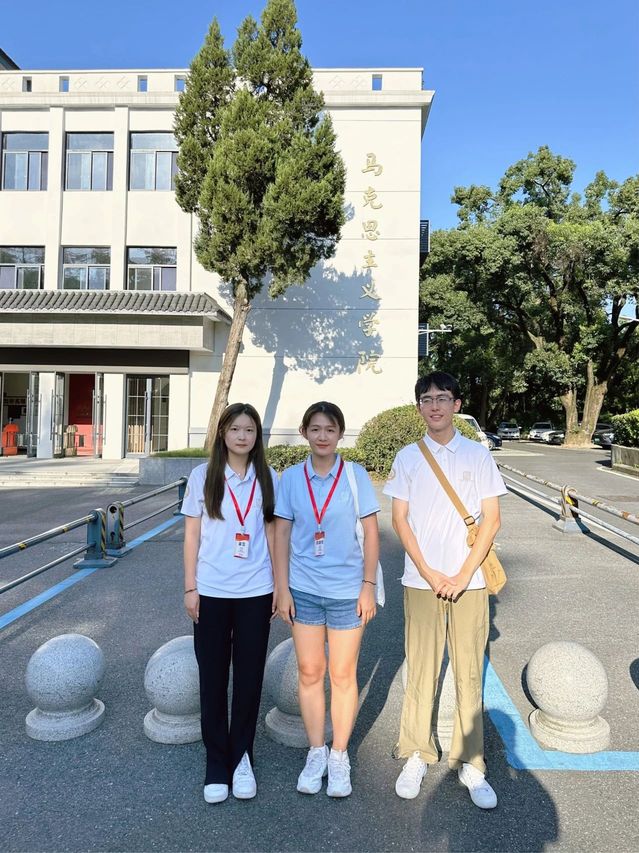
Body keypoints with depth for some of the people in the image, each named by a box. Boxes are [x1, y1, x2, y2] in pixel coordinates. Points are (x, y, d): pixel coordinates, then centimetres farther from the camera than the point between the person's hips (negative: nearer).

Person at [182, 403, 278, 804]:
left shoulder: (268, 478, 1)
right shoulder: (203, 476, -2)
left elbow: (271, 533, 6)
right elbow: (192, 534, 1)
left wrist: (278, 585, 5)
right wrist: (190, 588, -2)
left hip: (255, 592, 1)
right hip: (212, 592, -1)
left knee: (250, 678, 10)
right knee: (213, 679, 10)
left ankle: (242, 758, 30)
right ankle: (217, 765, 27)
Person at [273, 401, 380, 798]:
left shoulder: (356, 475, -6)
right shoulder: (291, 478, -1)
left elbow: (371, 533, -2)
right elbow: (282, 534, 2)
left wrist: (368, 586, -5)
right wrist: (282, 588, 0)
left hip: (347, 590, -1)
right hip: (304, 590, 2)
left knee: (343, 675, 10)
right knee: (309, 673, 13)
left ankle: (339, 756, 30)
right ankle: (316, 753, 33)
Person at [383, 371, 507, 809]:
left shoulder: (478, 454, 1)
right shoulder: (408, 457, 3)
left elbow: (491, 519, -1)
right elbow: (401, 520, 2)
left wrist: (463, 575, -8)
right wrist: (429, 574, -7)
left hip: (468, 582, 0)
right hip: (421, 581, 0)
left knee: (470, 674, 7)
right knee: (421, 672, 8)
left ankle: (471, 763, 23)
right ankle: (417, 756, 25)